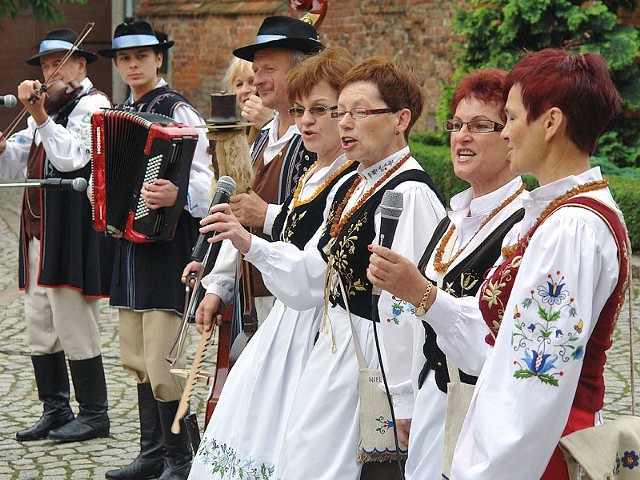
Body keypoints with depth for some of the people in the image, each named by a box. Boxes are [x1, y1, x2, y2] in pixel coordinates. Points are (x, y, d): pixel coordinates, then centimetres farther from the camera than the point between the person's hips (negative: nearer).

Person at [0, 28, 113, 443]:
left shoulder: (92, 104, -5)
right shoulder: (47, 109, 21)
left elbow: (72, 159, -20)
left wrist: (39, 116, -22)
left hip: (72, 233, -9)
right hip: (39, 233, 9)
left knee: (73, 325, -6)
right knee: (39, 326, 10)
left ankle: (94, 414, 4)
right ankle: (55, 409, 19)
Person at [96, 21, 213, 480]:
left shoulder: (177, 110, -10)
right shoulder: (120, 113, 15)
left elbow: (203, 179, -18)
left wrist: (176, 193, -37)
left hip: (166, 246, -8)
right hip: (128, 240, 8)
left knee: (160, 363, -9)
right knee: (137, 358, 13)